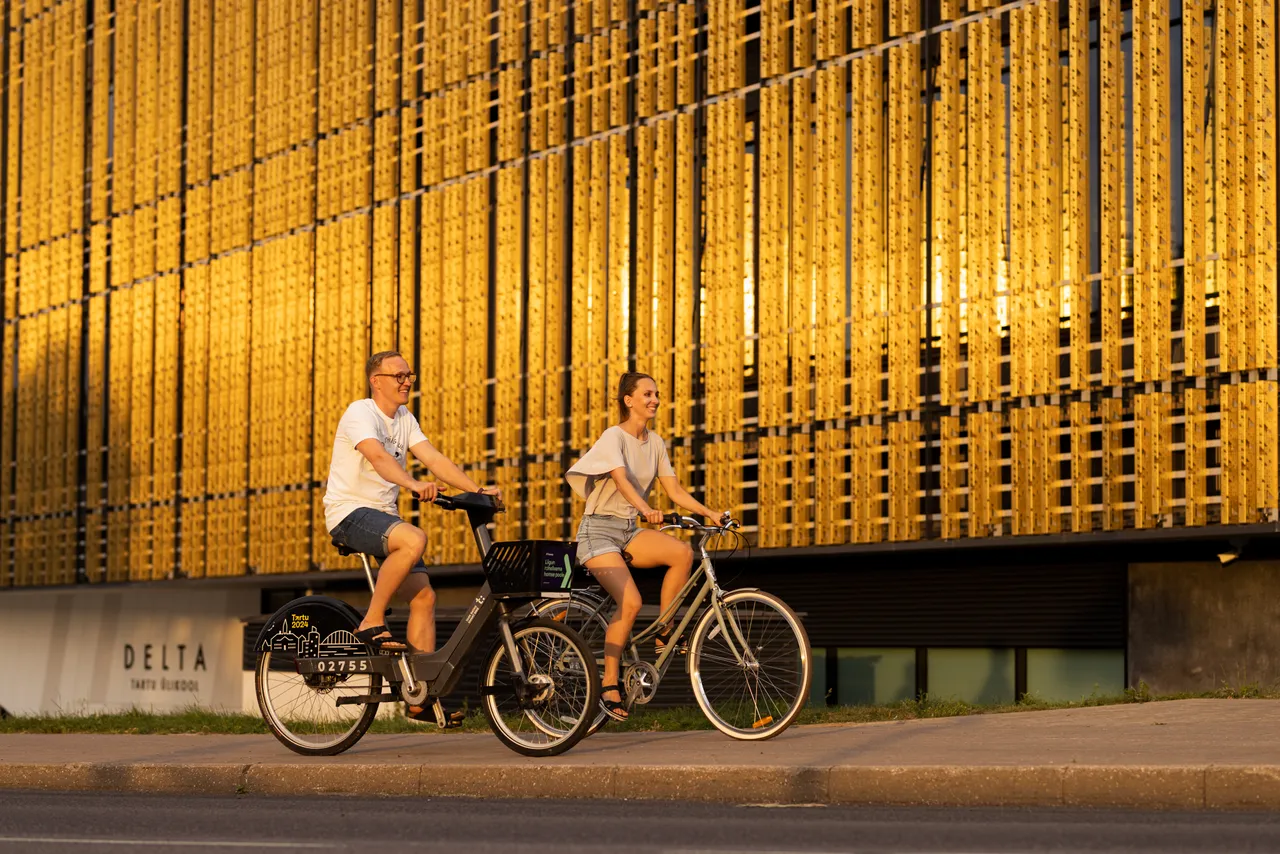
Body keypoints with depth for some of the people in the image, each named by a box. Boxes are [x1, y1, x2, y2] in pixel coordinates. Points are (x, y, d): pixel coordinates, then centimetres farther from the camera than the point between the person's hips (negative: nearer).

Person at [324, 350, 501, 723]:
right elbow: (378, 457, -30)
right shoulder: (361, 414, -12)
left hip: (383, 515, 8)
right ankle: (372, 623, -21)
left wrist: (478, 490, -10)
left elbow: (434, 458, 4)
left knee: (424, 596, -2)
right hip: (350, 512, -8)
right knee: (414, 539, -36)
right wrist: (414, 485, -47)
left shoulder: (404, 420, 13)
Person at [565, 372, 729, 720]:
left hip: (629, 532, 6)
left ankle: (664, 635, -9)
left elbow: (674, 490, 6)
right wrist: (646, 509, -46)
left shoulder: (655, 443, 9)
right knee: (630, 602, -26)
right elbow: (621, 480, -29)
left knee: (683, 552, -23)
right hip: (599, 530, -6)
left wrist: (710, 513, -8)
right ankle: (609, 684, -14)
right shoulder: (613, 437, -11)